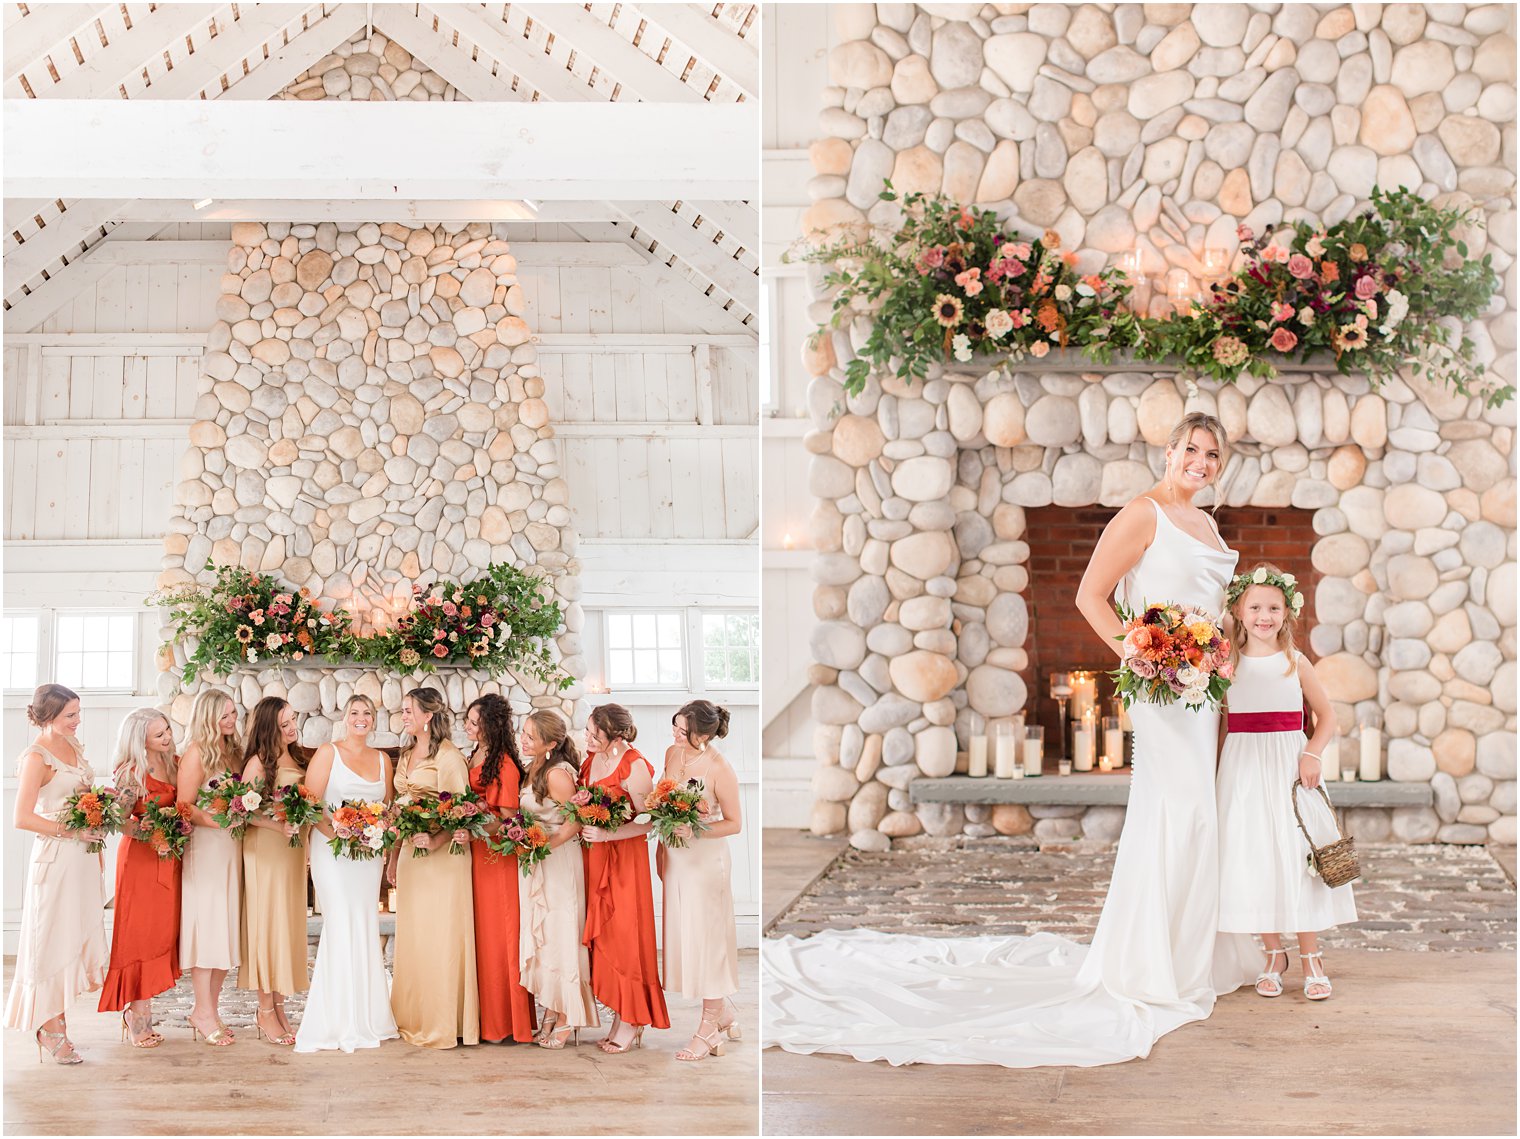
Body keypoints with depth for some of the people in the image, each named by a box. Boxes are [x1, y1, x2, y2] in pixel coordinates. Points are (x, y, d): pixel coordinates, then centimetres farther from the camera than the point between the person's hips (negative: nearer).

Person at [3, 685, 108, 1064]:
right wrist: (72, 832, -17)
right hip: (55, 858, -8)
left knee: (78, 937, 10)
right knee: (54, 941, -1)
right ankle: (50, 1029, 7)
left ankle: (55, 1023, 17)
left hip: (83, 855, 8)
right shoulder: (37, 755, -13)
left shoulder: (72, 744, 10)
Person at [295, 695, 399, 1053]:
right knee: (341, 927, -8)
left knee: (366, 928, 5)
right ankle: (339, 1022, -4)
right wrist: (335, 833, -18)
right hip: (332, 850, -5)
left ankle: (366, 1017, 11)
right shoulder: (328, 753, 0)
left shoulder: (382, 760, 14)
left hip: (369, 853, 5)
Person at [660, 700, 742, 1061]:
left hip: (706, 858, -7)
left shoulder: (719, 769, -19)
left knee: (706, 937, 1)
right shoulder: (673, 753, 1)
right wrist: (662, 848, 13)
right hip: (677, 855, 7)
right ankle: (725, 1013, 28)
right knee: (684, 933, 12)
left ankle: (709, 1027, 12)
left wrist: (694, 831, -24)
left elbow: (733, 823, -13)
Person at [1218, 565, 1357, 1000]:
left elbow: (1327, 716, 8)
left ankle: (1311, 958, 9)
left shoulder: (1296, 663, 3)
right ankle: (1273, 956, 15)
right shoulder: (1228, 665, 3)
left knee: (1297, 858, -1)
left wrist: (1312, 753, -8)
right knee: (1252, 862, 0)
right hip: (1243, 772, 1)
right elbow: (1219, 723, 9)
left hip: (1288, 770, -1)